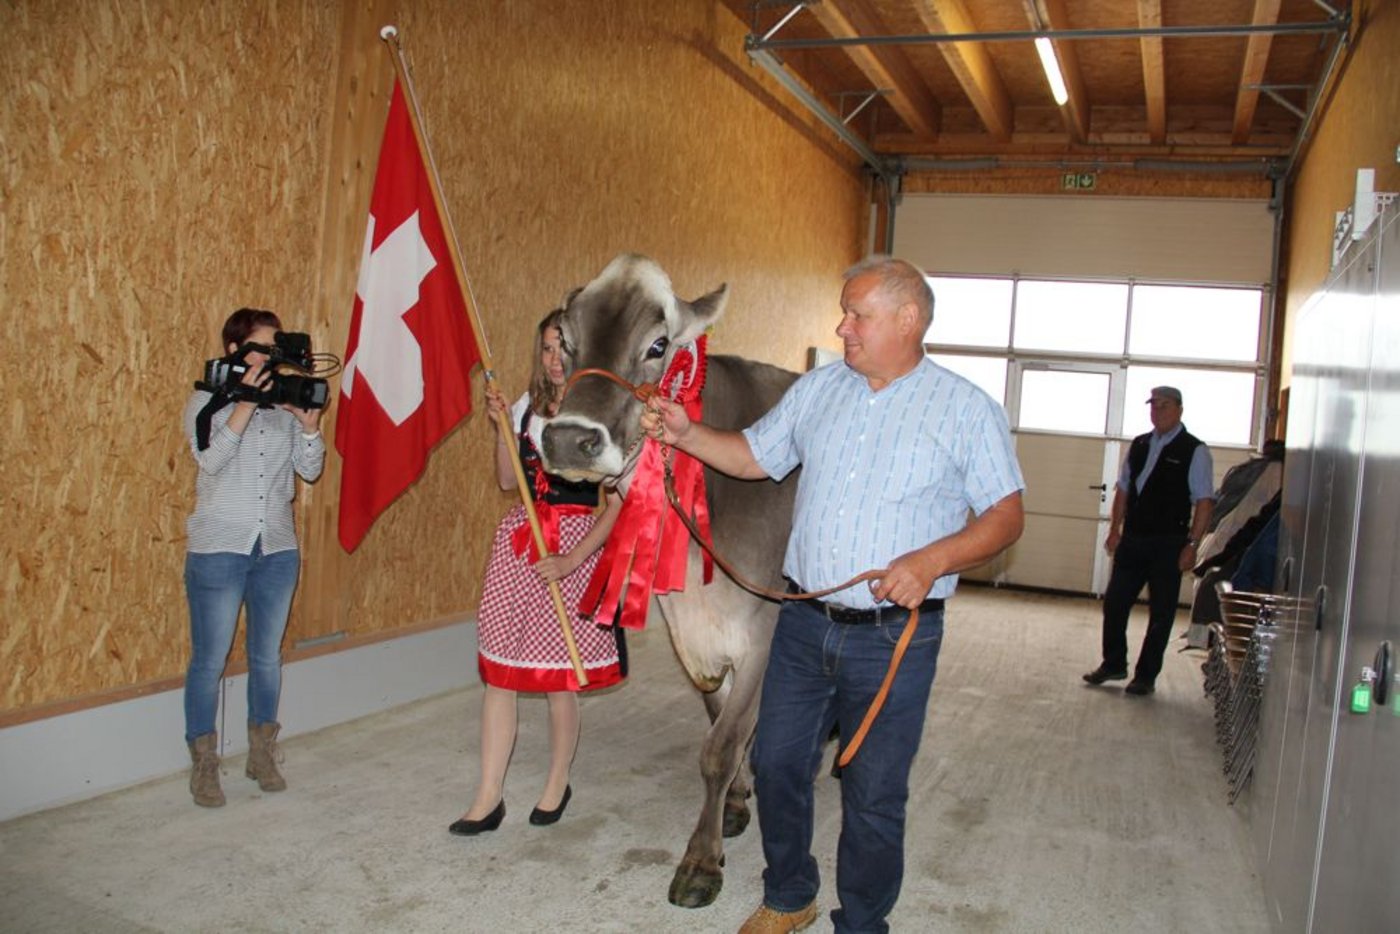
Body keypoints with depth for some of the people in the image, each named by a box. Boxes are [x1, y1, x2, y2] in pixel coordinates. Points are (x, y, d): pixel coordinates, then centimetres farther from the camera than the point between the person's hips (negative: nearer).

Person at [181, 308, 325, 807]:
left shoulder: (288, 402, 5)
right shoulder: (208, 402, -2)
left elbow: (311, 470, 3)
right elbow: (210, 458, -18)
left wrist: (309, 425, -13)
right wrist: (246, 404, -24)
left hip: (277, 548, 3)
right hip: (218, 549, -3)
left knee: (267, 657, 12)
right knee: (209, 661, 3)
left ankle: (262, 754, 27)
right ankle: (203, 764, 17)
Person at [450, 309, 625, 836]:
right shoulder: (527, 407, 8)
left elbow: (615, 505, -10)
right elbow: (507, 481, 13)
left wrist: (573, 559, -18)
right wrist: (500, 426, -1)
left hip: (573, 543, -5)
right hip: (517, 537, 5)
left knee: (559, 678, 5)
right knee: (498, 670, 6)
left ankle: (557, 786, 27)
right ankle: (489, 797, 16)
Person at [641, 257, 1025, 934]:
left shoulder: (967, 411, -6)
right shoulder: (818, 389, 6)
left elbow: (1006, 515, -7)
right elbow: (752, 456, 13)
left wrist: (933, 560, -23)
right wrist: (686, 434, -3)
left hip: (893, 639, -4)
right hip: (803, 624, 5)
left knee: (873, 797, 7)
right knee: (776, 764, 13)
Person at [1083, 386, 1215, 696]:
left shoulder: (1194, 451, -6)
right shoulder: (1138, 445, 11)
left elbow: (1204, 501, -9)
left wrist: (1192, 544, -15)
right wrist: (1115, 529, 9)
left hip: (1168, 545, -5)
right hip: (1133, 540, 5)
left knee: (1161, 613, 5)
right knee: (1114, 603, 8)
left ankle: (1146, 676, 16)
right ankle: (1113, 664, 24)